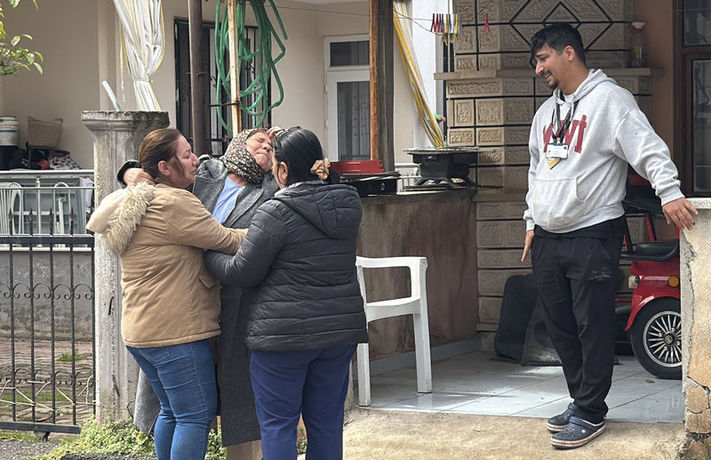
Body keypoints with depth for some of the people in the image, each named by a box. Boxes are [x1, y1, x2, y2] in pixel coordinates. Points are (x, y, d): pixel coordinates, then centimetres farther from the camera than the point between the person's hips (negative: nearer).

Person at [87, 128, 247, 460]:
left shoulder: (136, 205, 16)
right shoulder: (174, 203, -16)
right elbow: (227, 241, -13)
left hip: (139, 330, 10)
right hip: (176, 332, -10)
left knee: (172, 412, 18)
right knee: (197, 416, -7)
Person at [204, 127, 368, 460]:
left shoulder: (277, 212, -14)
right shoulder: (347, 205, 5)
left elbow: (241, 272, -10)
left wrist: (206, 255, 7)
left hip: (284, 332, -6)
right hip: (340, 330, 6)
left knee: (277, 425, 3)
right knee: (327, 423, 13)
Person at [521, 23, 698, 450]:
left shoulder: (610, 99, -8)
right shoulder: (546, 112, 17)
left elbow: (648, 149, -18)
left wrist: (670, 192, -30)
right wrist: (531, 222, 22)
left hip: (592, 237, -8)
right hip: (548, 239, 8)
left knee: (594, 327, -4)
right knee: (562, 327, 11)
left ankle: (590, 414, 3)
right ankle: (581, 400, 23)